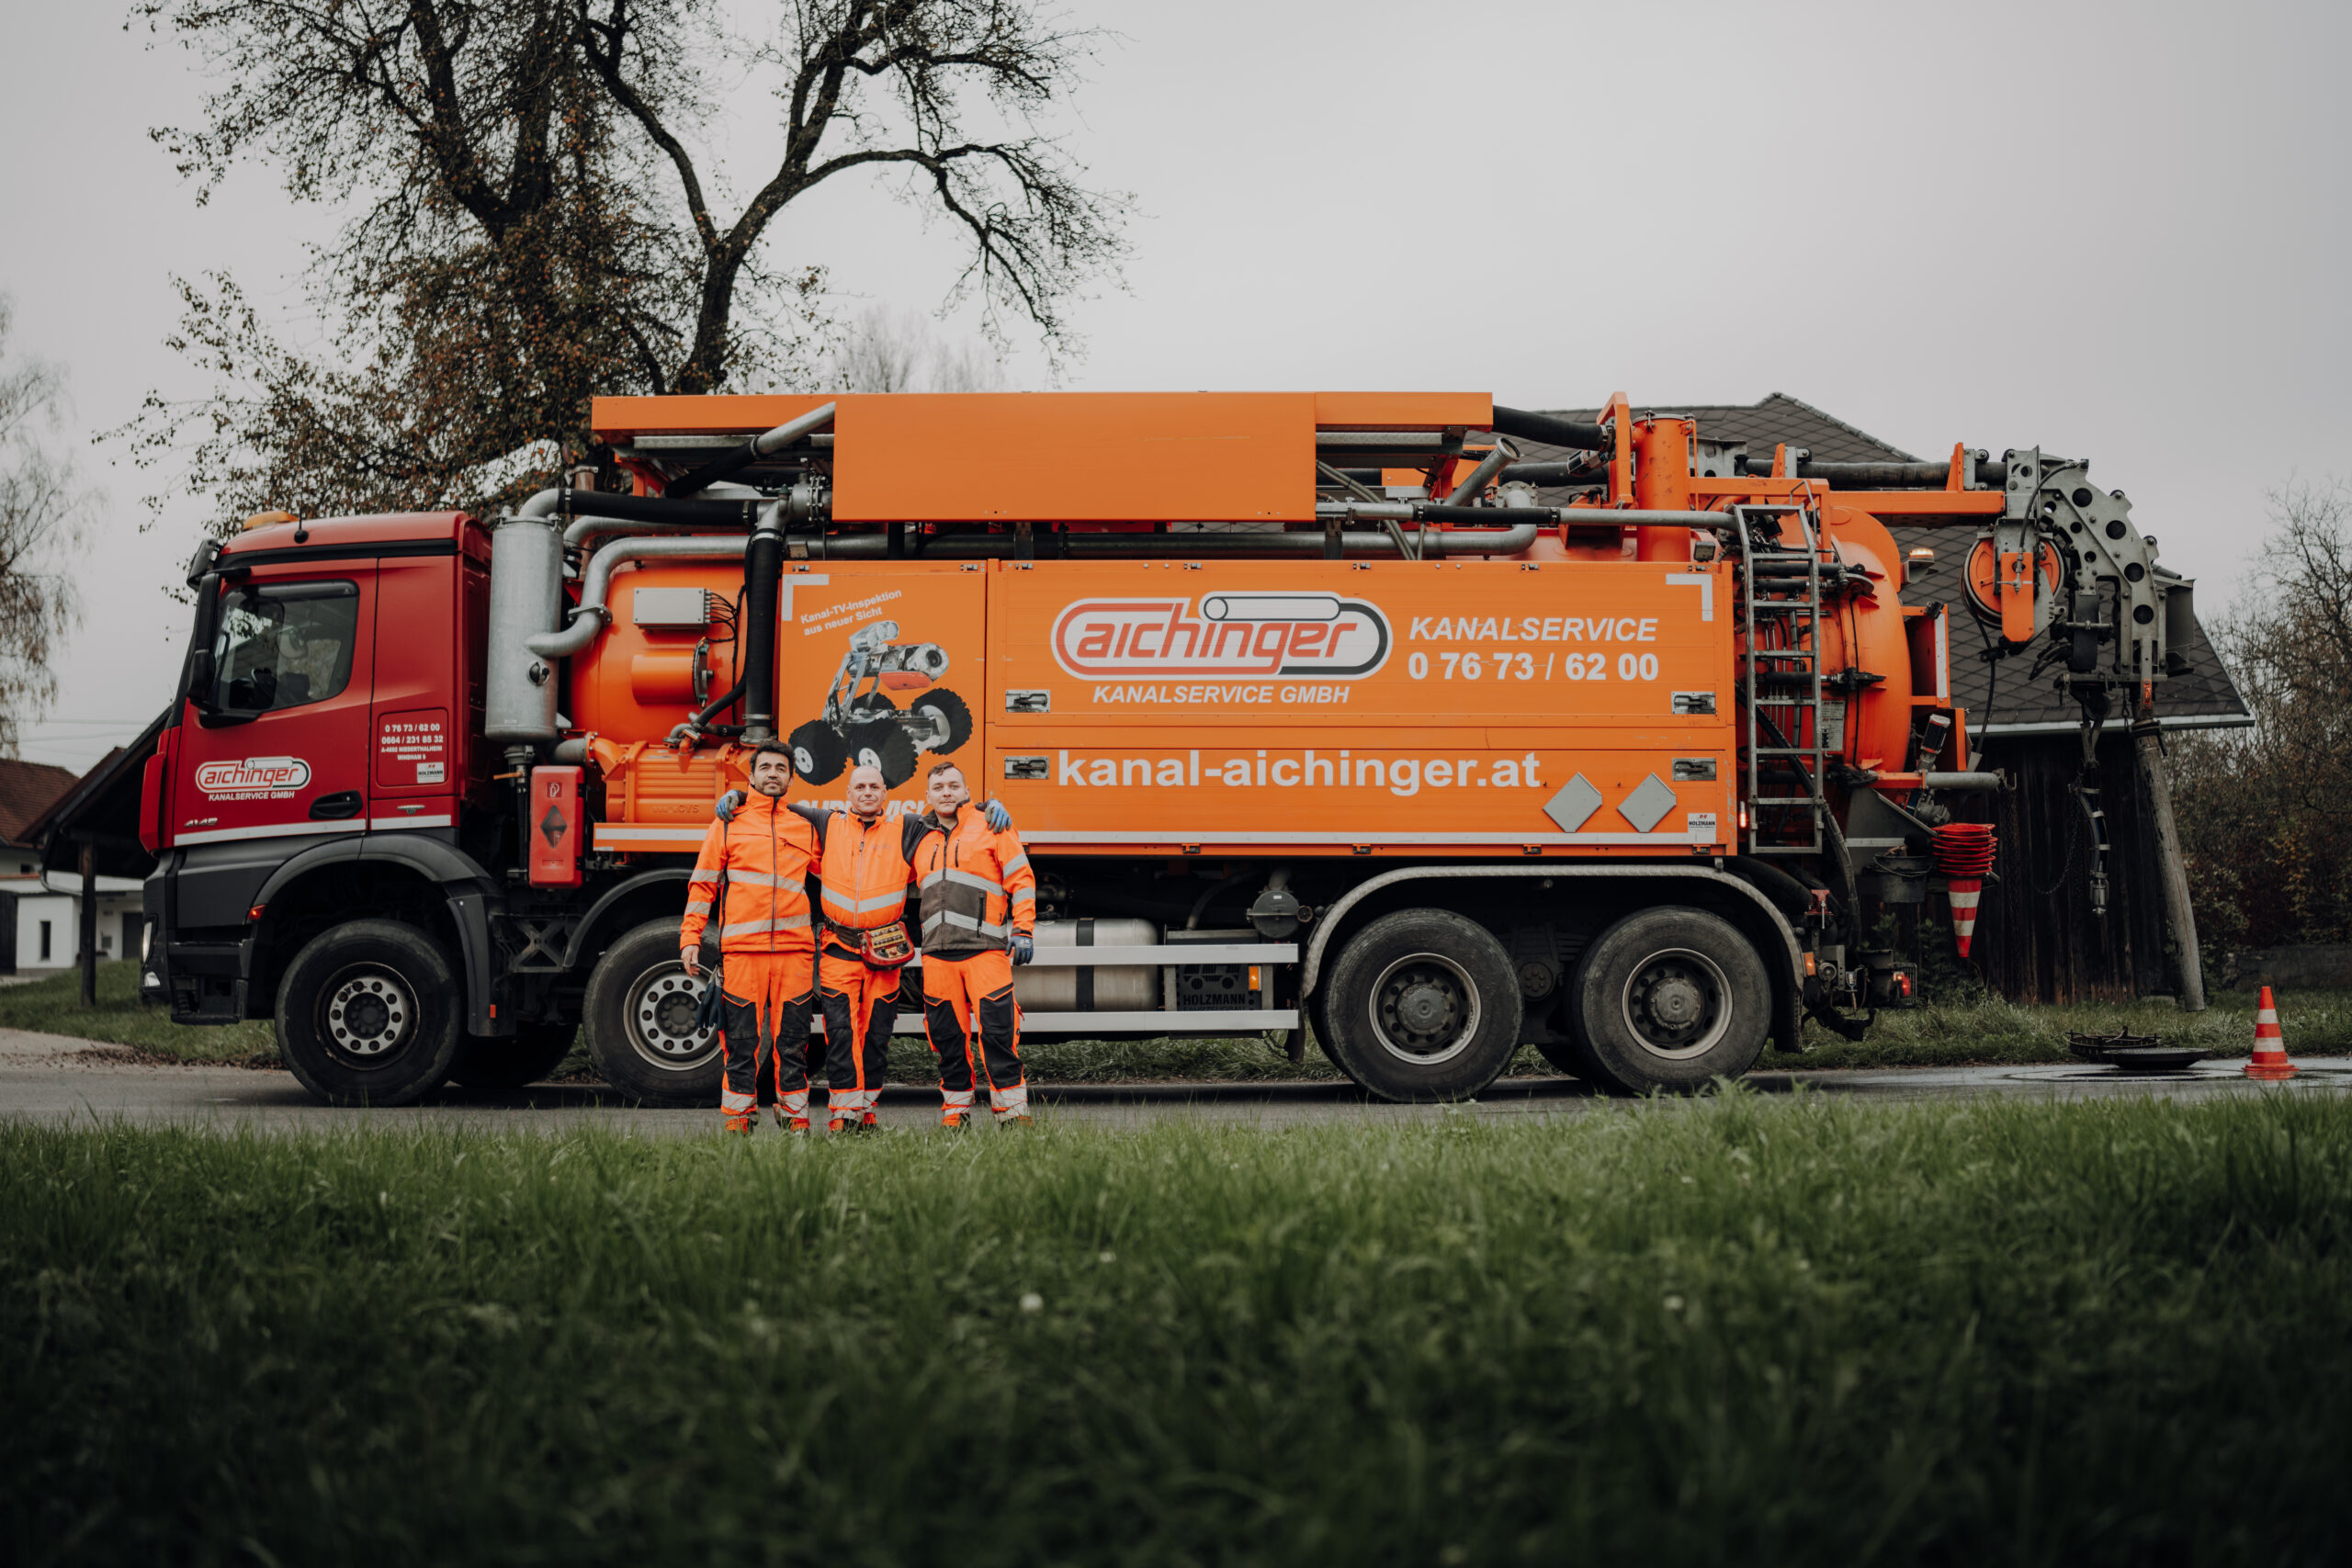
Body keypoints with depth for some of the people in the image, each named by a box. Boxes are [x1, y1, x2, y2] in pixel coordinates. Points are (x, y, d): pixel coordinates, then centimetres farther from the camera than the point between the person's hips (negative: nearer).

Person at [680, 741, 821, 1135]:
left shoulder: (806, 828, 16)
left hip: (795, 950, 1)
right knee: (742, 1041, -1)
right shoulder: (727, 825, 11)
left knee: (792, 1041, 2)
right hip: (741, 950, -1)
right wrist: (690, 939, 2)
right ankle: (738, 1118, 6)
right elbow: (702, 884, 10)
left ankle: (796, 1118, 8)